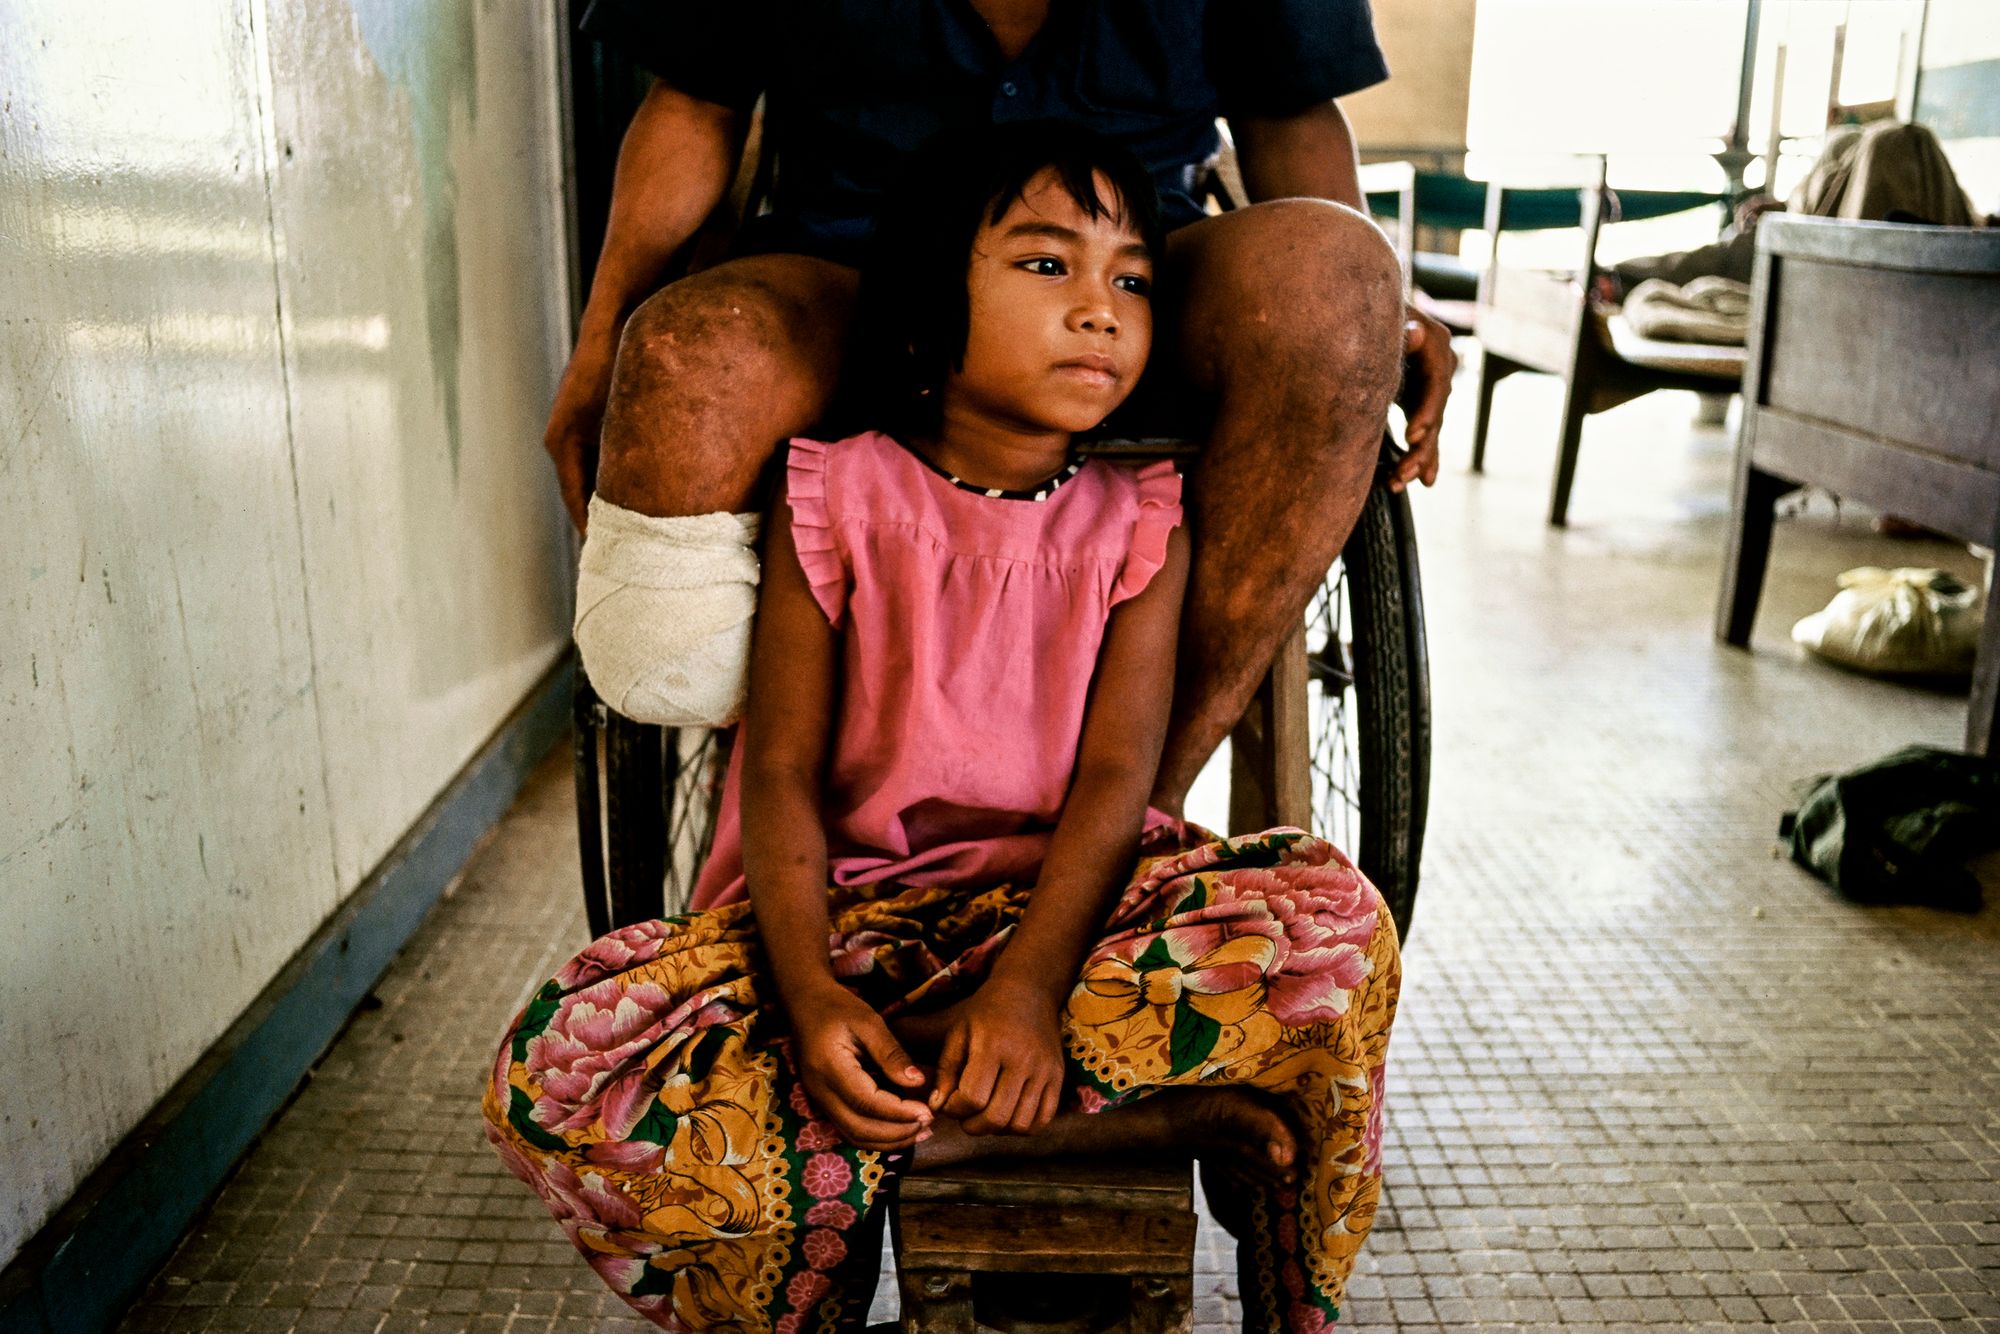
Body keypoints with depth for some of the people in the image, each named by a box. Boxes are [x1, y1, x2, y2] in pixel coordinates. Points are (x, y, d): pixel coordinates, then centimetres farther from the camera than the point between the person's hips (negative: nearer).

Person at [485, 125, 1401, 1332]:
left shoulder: (1141, 522, 0)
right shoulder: (836, 497, -3)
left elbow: (1116, 774, -10)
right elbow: (782, 771, -7)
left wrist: (1026, 988, -26)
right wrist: (811, 992, -24)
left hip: (1063, 905, 0)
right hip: (847, 912, 1)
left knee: (1333, 921, -26)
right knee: (555, 1079, -27)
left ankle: (913, 1121, -24)